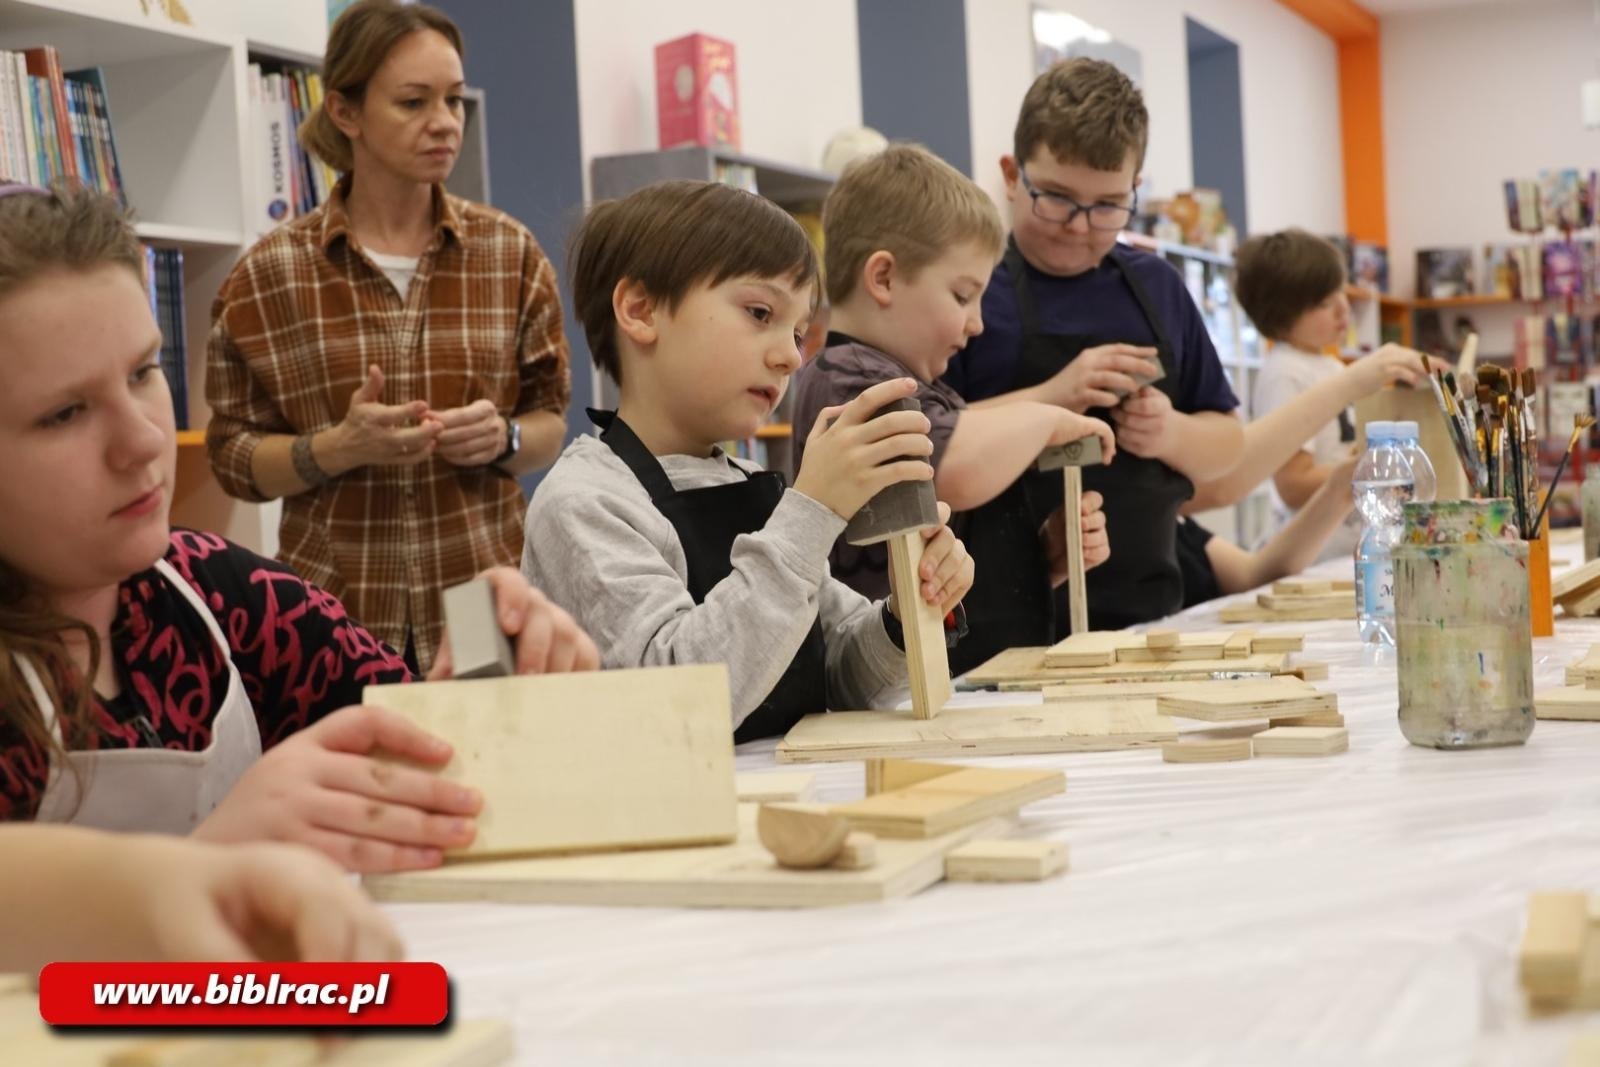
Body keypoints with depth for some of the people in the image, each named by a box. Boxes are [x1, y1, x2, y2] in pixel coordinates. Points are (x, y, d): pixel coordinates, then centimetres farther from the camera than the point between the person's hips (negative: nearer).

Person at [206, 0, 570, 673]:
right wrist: (340, 447, -16)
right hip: (336, 610, -1)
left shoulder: (511, 253, 3)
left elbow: (550, 422, 9)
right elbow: (233, 455, 1)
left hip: (485, 598, 1)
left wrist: (504, 438, -13)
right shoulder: (269, 274, -2)